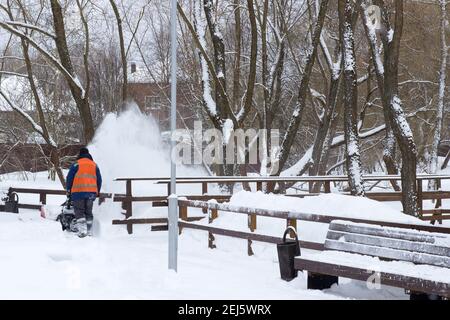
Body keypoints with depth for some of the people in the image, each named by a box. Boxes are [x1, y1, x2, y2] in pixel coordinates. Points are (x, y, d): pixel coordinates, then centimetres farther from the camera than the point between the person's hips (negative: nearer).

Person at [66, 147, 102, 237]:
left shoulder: (76, 164, 1)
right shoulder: (94, 165, 13)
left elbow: (69, 178, 0)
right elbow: (99, 180, 16)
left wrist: (68, 191, 9)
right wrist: (97, 192, 25)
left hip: (78, 192, -4)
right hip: (91, 192, 4)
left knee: (79, 211, -2)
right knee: (88, 212, 12)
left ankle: (82, 230, -17)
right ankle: (89, 232, 10)